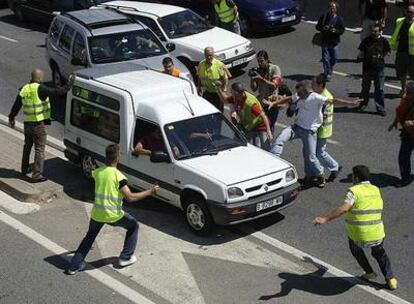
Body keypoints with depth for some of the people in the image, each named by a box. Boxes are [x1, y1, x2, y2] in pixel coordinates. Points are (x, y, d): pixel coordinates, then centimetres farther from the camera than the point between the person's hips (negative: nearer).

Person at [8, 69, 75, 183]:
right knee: (39, 149, -1)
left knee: (27, 146, 24)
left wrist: (11, 118, 26)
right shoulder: (40, 89, -18)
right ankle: (37, 174, -3)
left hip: (27, 124, 7)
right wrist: (69, 84, -10)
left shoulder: (24, 89, 4)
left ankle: (25, 169, 38)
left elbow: (16, 106, 13)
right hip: (39, 124, -7)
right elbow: (57, 92, -23)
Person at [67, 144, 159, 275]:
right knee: (133, 226, 21)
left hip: (97, 214, 5)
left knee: (90, 236, 26)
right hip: (113, 215, -4)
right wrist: (150, 192, -14)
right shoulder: (118, 176, -18)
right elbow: (130, 197, -21)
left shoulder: (97, 172, -1)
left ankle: (74, 265, 21)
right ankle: (126, 257, 22)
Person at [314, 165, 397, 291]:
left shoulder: (354, 191, -12)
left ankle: (369, 272, 33)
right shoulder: (376, 190, 7)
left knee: (355, 248, 30)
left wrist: (325, 219, -31)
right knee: (379, 252, 31)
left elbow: (343, 209, -27)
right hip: (376, 234, 4)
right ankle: (390, 279, 21)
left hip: (357, 235, -4)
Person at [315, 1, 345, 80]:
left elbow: (342, 30, 1)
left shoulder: (339, 19, 1)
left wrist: (336, 30, -21)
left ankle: (329, 70, 35)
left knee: (334, 58, 8)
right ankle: (327, 74, 1)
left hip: (334, 42, 1)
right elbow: (317, 27, 8)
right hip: (325, 42, -1)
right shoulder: (323, 17, 2)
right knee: (325, 58, -5)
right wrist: (323, 28, -14)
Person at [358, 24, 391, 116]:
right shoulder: (366, 40, -4)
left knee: (380, 89, 1)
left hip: (379, 68, -1)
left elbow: (387, 52, 8)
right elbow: (361, 52, 5)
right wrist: (366, 58, -6)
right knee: (365, 88, 14)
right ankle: (363, 104, 34)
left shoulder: (383, 41, -4)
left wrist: (380, 57, -1)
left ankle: (380, 108, 9)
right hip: (367, 68, 1)